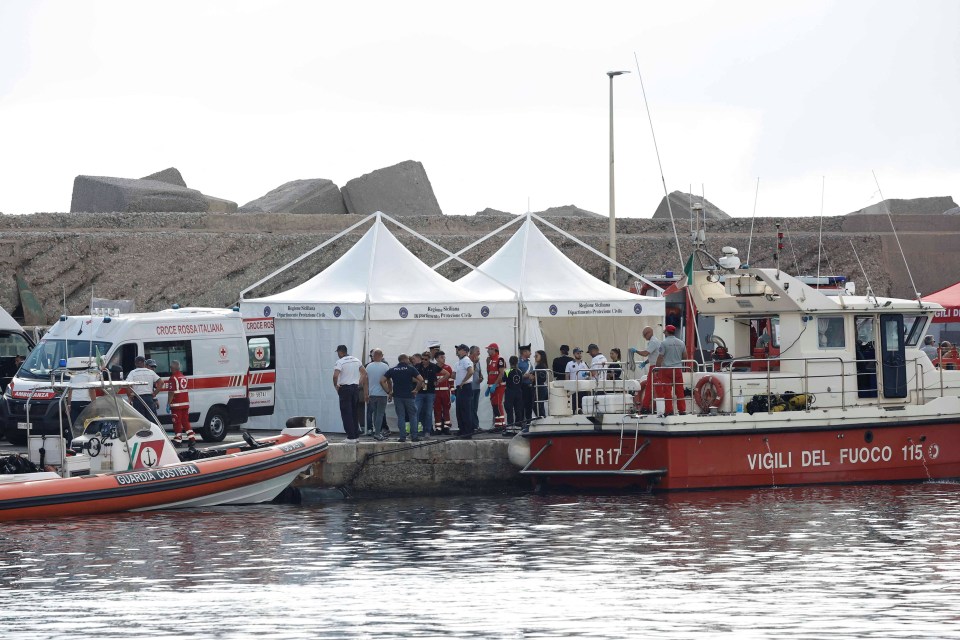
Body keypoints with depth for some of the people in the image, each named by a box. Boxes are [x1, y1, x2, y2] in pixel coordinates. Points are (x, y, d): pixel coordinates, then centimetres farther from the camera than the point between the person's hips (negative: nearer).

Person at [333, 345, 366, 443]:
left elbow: (335, 375, -24)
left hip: (345, 388, -6)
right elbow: (364, 373, 14)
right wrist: (360, 383, 17)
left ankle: (351, 437, -8)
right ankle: (357, 436, 15)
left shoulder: (340, 362, -11)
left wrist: (335, 385, -8)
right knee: (354, 412, 14)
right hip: (355, 387, 6)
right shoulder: (356, 360, 10)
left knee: (346, 413, -3)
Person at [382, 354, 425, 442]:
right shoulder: (411, 369, -3)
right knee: (412, 416, 8)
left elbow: (382, 381, 2)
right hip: (409, 395, -2)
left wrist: (388, 392, 4)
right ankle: (414, 436, 4)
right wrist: (416, 390, -3)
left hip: (397, 396, 2)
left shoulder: (392, 370, 6)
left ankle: (402, 437, 0)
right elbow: (421, 380, -13)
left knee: (400, 416, 5)